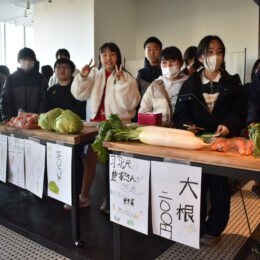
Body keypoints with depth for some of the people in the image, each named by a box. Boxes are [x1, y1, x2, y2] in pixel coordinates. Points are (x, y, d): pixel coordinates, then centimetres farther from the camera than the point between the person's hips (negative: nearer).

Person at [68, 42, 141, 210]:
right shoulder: (95, 74, 8)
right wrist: (82, 77, -6)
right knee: (90, 159, 8)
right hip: (97, 121, 4)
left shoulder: (126, 77, -5)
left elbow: (131, 102, -17)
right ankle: (84, 196, 23)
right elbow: (79, 95, 7)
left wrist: (121, 82, -25)